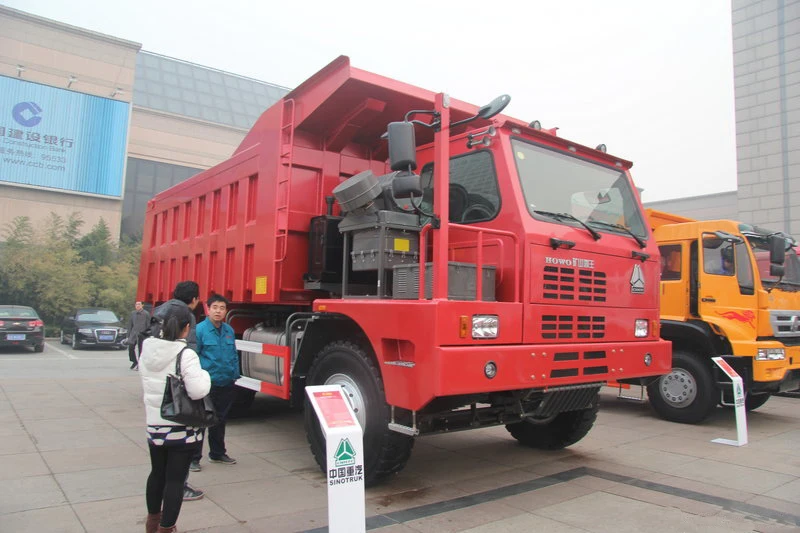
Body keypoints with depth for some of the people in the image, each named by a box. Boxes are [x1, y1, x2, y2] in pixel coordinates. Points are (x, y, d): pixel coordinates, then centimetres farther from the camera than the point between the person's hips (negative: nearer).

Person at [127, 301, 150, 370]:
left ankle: (139, 364, 13)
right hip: (134, 333, 4)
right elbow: (130, 324, 15)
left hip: (142, 334, -3)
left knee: (141, 349, 2)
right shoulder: (133, 313, 10)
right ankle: (134, 362, 17)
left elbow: (148, 325, -1)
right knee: (131, 348, -2)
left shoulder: (146, 314, -2)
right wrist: (128, 335, 11)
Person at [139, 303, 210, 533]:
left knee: (157, 472, 24)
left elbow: (146, 383, 10)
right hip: (182, 429, -6)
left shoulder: (147, 349, 0)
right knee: (175, 479, 6)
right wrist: (205, 375, -9)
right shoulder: (186, 354, -21)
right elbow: (197, 391, -26)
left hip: (154, 425, 6)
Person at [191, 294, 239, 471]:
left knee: (220, 420, 19)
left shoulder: (229, 330, 7)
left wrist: (235, 375, 9)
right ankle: (194, 458, 13)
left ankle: (217, 453, 33)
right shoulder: (199, 330, -10)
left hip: (226, 384, 6)